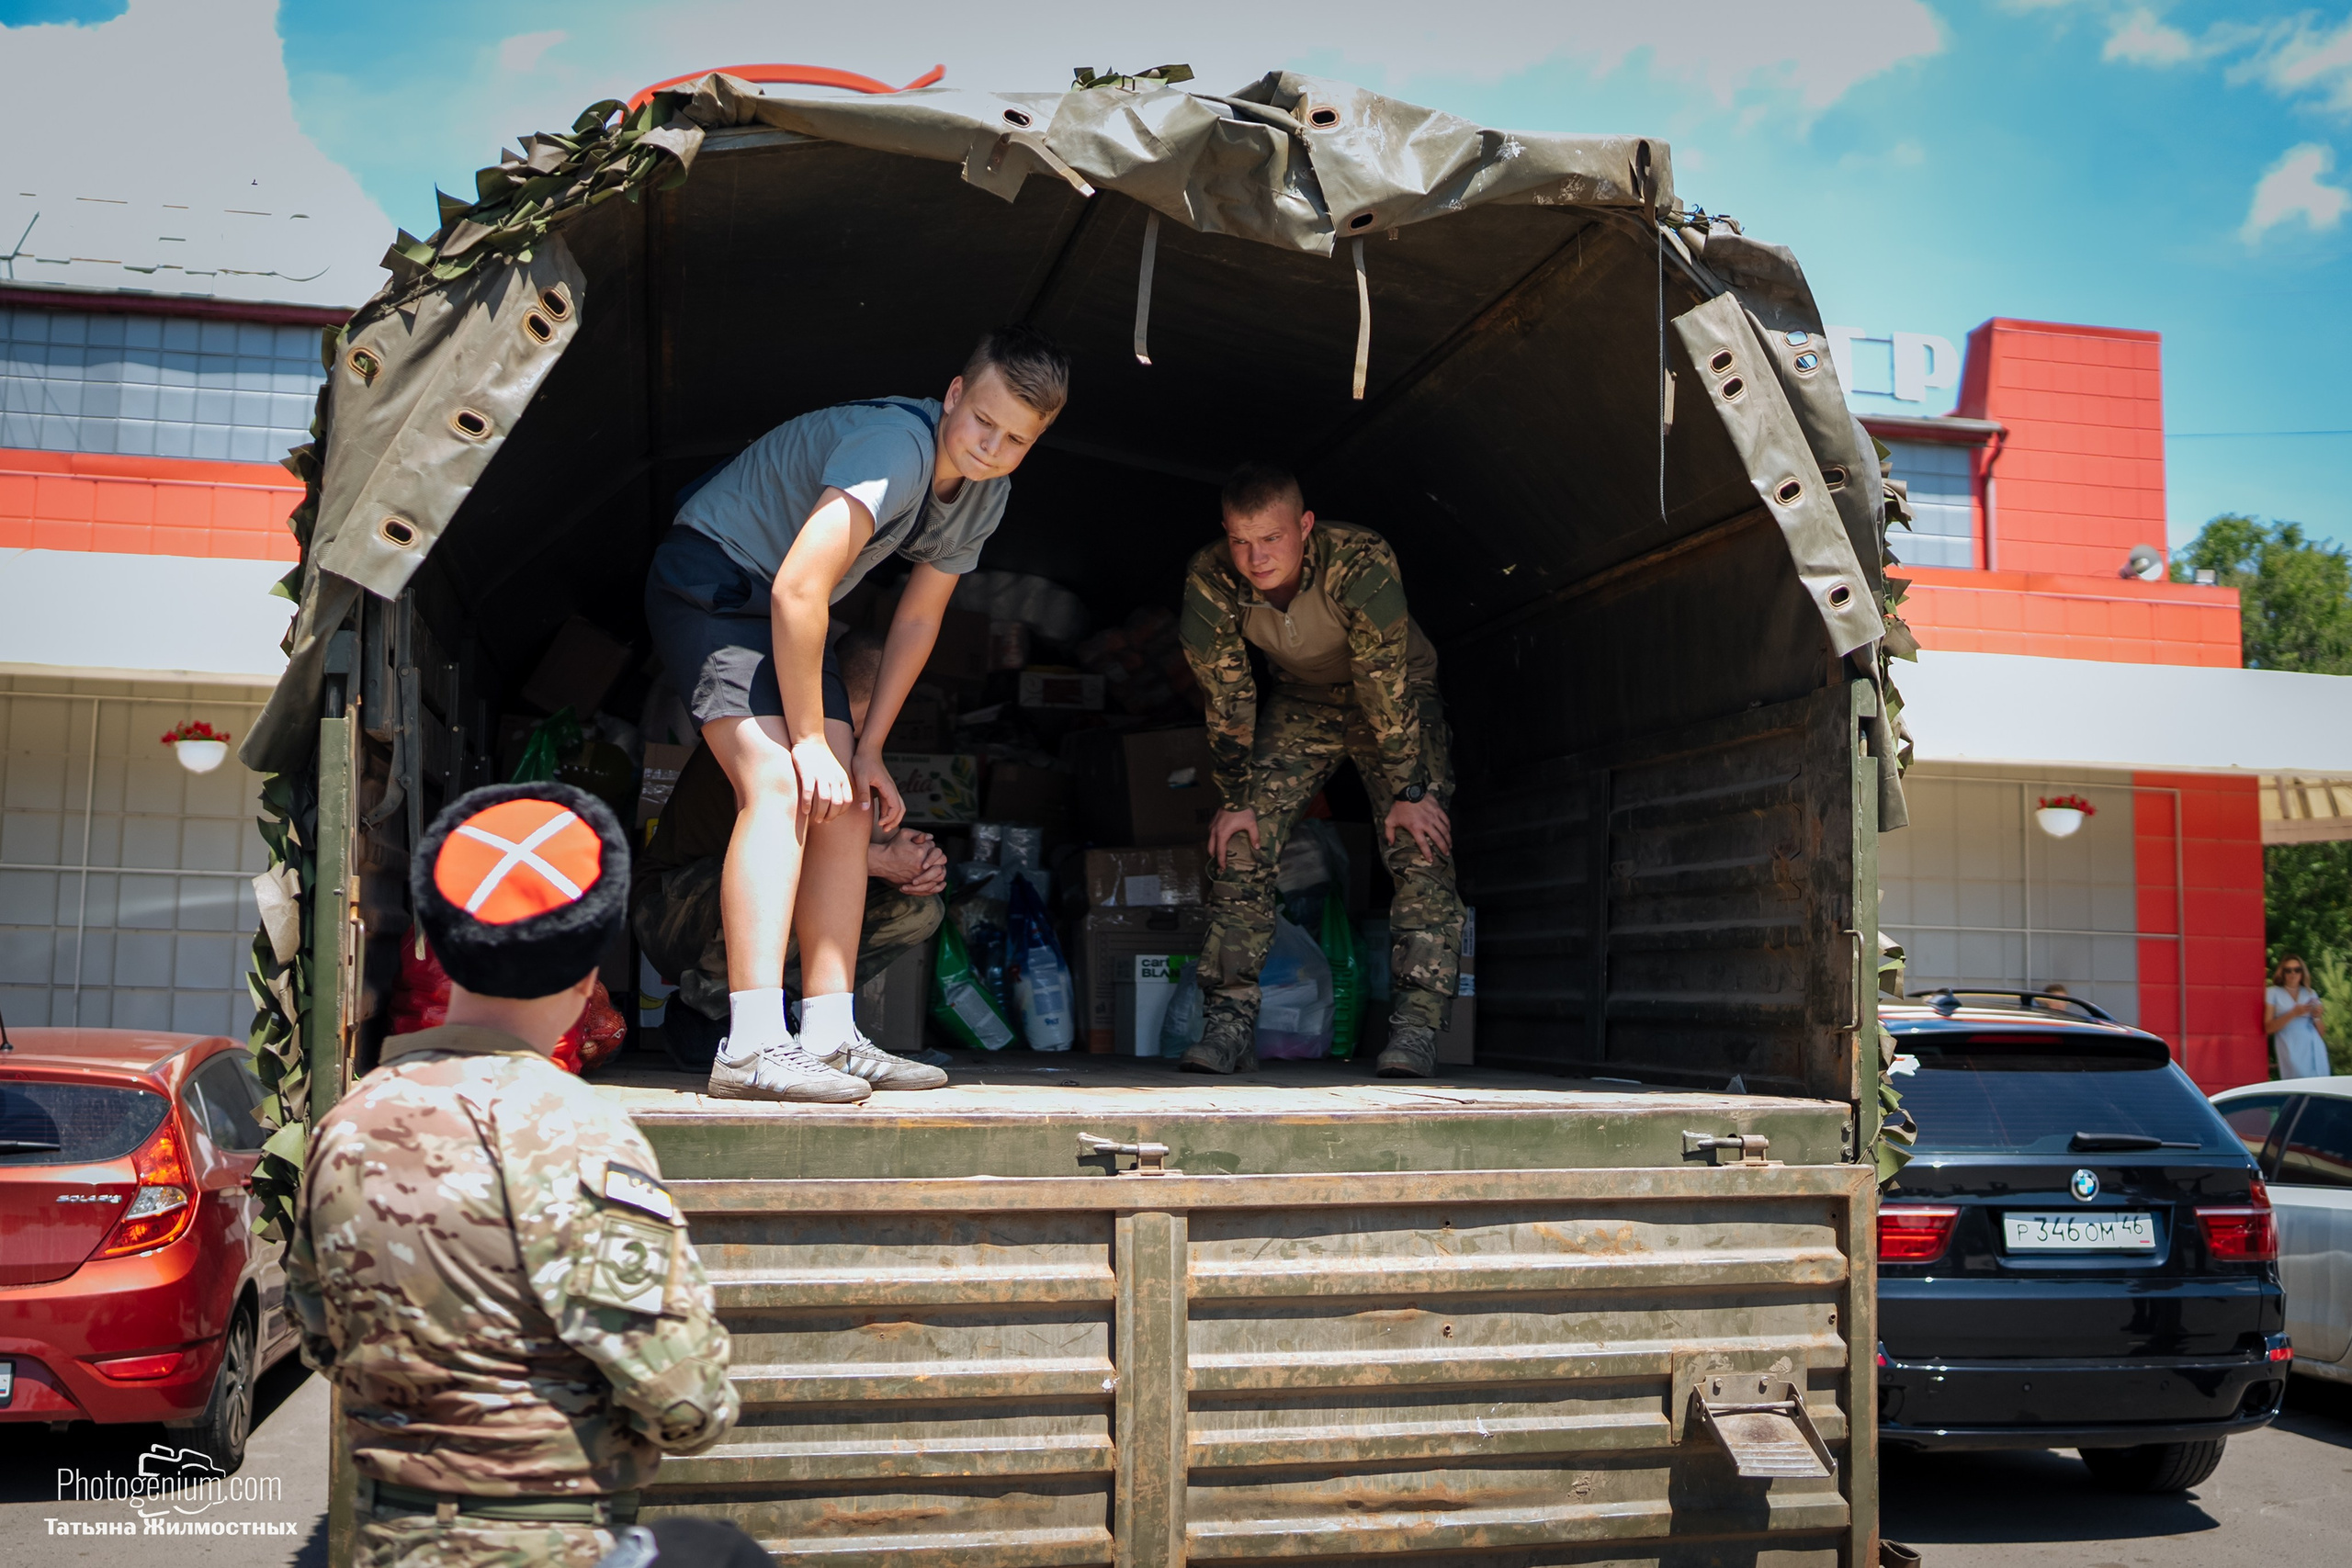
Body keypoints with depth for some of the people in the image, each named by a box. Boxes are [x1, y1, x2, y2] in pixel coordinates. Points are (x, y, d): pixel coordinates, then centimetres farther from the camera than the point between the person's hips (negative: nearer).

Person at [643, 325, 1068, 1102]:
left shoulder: (984, 495, 1)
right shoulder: (899, 444, -28)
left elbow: (918, 618, 9)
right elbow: (798, 590, -32)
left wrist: (868, 749, 5)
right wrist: (810, 739, -25)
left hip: (788, 617, 9)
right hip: (710, 578, -9)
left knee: (847, 808, 0)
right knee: (781, 789, -24)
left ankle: (829, 1038, 2)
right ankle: (751, 1046, -28)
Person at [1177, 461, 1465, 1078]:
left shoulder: (1361, 563, -35)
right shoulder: (1209, 581, -25)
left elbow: (1387, 690, -32)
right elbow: (1226, 699, -15)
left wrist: (1408, 792, -28)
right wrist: (1235, 799, -12)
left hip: (1396, 697, -3)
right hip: (1300, 702, 3)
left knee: (1419, 848, -19)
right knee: (1239, 843, -9)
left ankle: (1416, 1027, -17)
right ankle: (1230, 1022, -4)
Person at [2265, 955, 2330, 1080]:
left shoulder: (2311, 993, 14)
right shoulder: (2273, 993, 5)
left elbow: (2321, 1031, 16)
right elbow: (2269, 1028, -4)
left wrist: (2316, 1017, -4)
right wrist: (2293, 1014, -14)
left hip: (2314, 1050, 3)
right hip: (2291, 1050, -3)